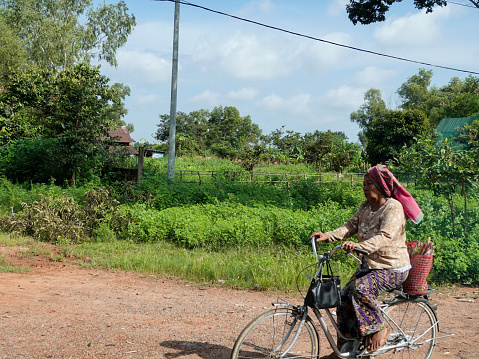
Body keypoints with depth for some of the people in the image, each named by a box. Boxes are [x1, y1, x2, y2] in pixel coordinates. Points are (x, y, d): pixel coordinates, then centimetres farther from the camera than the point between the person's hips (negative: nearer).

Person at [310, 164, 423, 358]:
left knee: (360, 287, -31)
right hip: (370, 264, 8)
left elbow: (385, 237, -33)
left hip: (393, 268, -8)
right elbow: (351, 226, -1)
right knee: (345, 298, -1)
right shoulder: (366, 207, 6)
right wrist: (328, 235, -18)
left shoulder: (393, 208, -19)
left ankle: (380, 329, -10)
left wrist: (359, 245, -49)